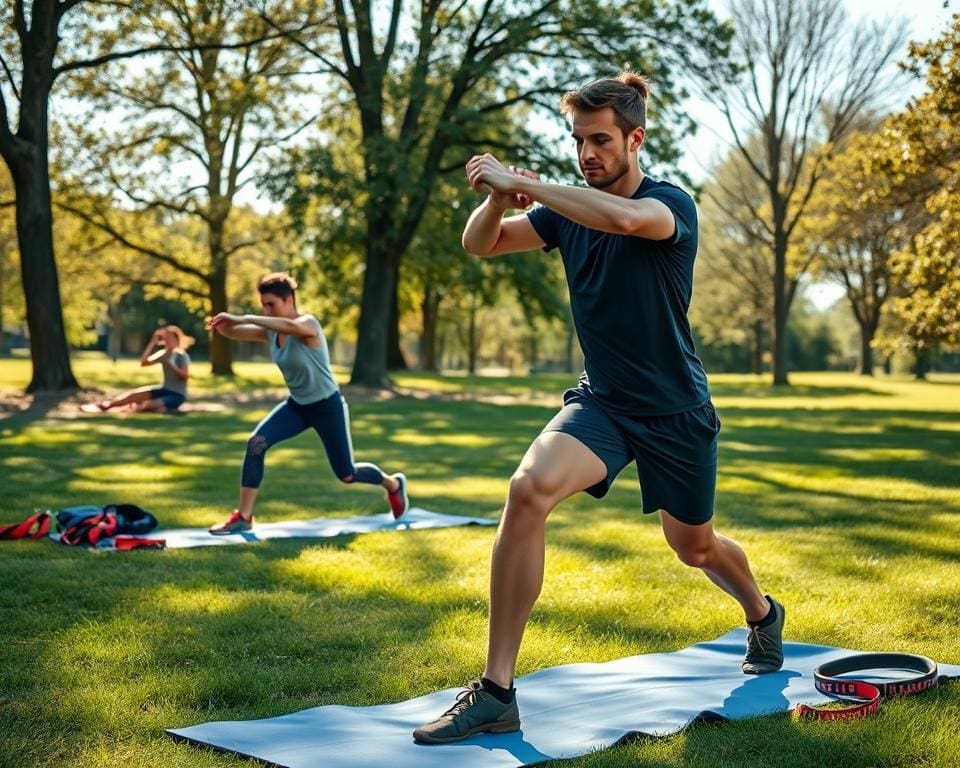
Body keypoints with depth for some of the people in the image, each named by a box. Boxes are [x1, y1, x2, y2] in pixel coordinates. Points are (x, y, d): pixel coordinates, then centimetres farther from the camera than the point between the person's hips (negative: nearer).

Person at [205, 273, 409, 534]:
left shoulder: (308, 324, -25)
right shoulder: (270, 331, -4)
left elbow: (290, 326, -49)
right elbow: (234, 332, -14)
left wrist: (244, 318, -53)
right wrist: (221, 324, -38)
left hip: (327, 406, -6)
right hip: (296, 404, 6)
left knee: (346, 474, 6)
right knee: (256, 442, -18)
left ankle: (393, 484, 39)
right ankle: (243, 516, -12)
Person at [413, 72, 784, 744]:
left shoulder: (672, 204, -17)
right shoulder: (570, 209, -1)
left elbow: (625, 217, -41)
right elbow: (479, 244, -2)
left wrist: (520, 183, -36)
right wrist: (496, 198, -24)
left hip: (676, 410, -3)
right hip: (601, 402, 3)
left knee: (694, 547, 17)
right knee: (529, 489, -27)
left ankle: (764, 614, 56)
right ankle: (496, 693, -24)